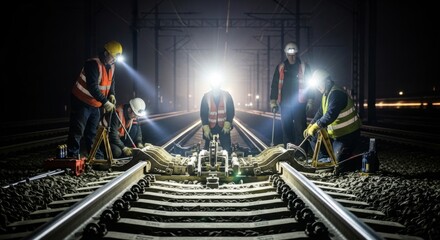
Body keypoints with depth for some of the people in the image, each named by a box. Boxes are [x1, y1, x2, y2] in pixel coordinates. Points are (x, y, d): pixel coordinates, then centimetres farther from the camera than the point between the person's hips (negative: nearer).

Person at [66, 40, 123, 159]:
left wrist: (111, 94, -4)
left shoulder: (111, 66, 4)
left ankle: (97, 157, 20)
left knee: (93, 132, 15)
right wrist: (105, 102, -32)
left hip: (95, 104, 9)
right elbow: (92, 87, -31)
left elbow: (111, 82, 16)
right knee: (77, 131, -5)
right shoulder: (93, 64, -24)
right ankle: (73, 157, -1)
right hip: (81, 102, -8)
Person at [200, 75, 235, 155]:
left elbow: (231, 111, -2)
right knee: (208, 149, 7)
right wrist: (206, 128, -12)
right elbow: (203, 113, -4)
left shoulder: (227, 95, -2)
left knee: (227, 149, 0)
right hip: (210, 127, 0)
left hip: (224, 127, 0)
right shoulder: (206, 97, -3)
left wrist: (227, 124, -13)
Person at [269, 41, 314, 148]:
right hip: (285, 103, 3)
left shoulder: (304, 67, 4)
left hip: (299, 103, -2)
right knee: (286, 128, 6)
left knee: (300, 128, -5)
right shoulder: (280, 67, 9)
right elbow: (274, 85, 10)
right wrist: (273, 102, 4)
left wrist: (310, 101, -3)